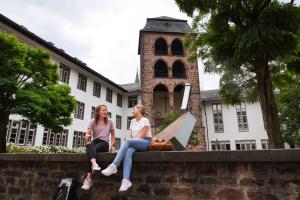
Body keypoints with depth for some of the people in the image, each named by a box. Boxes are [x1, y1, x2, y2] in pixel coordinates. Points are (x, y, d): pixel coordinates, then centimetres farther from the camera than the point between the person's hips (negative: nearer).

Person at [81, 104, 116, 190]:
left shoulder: (109, 122, 11)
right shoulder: (93, 121, 8)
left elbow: (113, 134, 18)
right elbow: (88, 133, -4)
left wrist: (113, 145, 4)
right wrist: (87, 136, -30)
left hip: (104, 143, -1)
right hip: (95, 142, 1)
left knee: (91, 150, -35)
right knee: (89, 145, -38)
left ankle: (88, 178, -38)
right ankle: (94, 164, -61)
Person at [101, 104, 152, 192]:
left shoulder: (145, 120, -3)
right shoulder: (132, 121, 17)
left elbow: (142, 136, -12)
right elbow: (132, 136, 12)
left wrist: (131, 141, -16)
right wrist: (130, 144, -7)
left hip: (146, 143, -5)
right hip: (135, 144, 5)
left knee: (128, 140, -31)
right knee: (128, 152, -30)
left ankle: (113, 166, -35)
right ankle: (126, 180, -43)